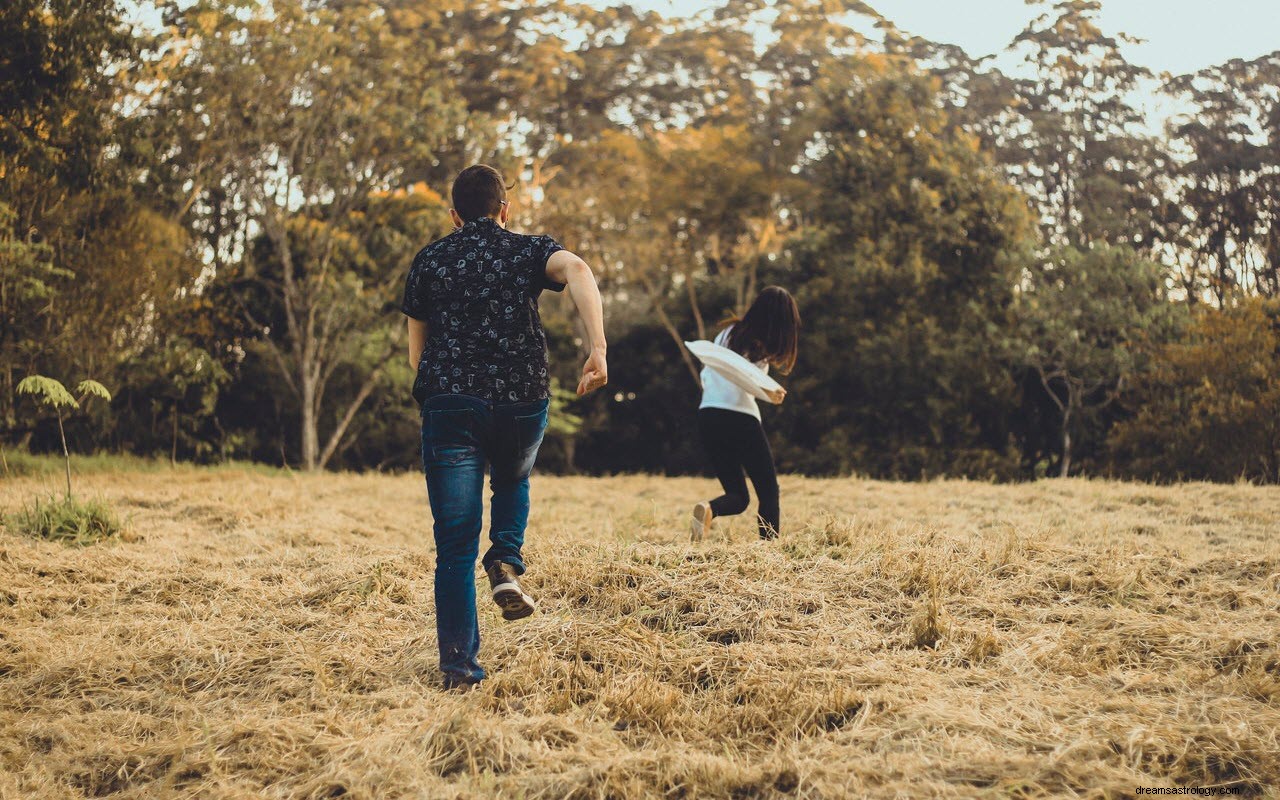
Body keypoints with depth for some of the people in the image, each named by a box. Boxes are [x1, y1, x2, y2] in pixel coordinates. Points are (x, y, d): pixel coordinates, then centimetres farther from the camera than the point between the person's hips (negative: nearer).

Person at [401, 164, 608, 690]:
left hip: (449, 405, 0)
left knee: (455, 547, 5)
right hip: (522, 404, 0)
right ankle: (506, 563, 7)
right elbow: (577, 270, -14)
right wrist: (598, 350, -22)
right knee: (513, 483, 32)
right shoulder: (530, 251, 10)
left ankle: (461, 669, -1)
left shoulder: (429, 261, 14)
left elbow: (416, 355, 14)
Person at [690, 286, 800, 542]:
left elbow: (705, 375, 17)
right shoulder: (763, 346, -4)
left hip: (707, 417, 6)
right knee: (768, 491, 7)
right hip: (739, 418, -6)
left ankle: (708, 509, -20)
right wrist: (769, 393, -23)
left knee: (738, 496, 12)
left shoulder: (728, 333, 15)